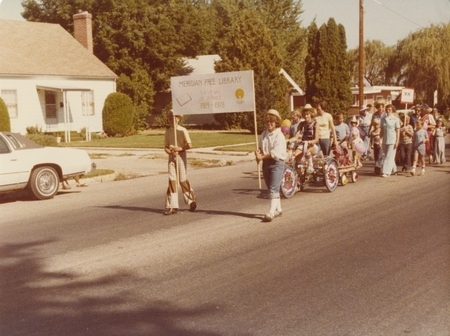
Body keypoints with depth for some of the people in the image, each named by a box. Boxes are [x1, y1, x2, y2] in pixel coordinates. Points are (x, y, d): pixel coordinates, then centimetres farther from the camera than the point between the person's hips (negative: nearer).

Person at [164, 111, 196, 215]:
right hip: (171, 157, 4)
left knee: (183, 179, 0)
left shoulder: (182, 130, -6)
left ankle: (191, 200, 23)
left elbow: (189, 145, -10)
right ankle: (172, 206, -2)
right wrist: (170, 152, -12)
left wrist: (178, 149, -17)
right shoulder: (168, 131, 7)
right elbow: (166, 147, 8)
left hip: (181, 156, -4)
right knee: (172, 180, -2)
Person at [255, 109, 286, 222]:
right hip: (266, 163, 7)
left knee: (274, 188, -12)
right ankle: (278, 209, 28)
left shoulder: (279, 135, -12)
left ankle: (271, 212, -16)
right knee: (270, 187, 15)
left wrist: (262, 157, -20)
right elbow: (260, 147, 15)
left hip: (277, 163, -7)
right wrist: (258, 152, -8)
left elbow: (275, 153, -20)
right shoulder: (263, 134, 9)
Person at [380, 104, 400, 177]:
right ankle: (394, 169, 30)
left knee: (389, 156, -9)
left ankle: (386, 172, -12)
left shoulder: (395, 119, -4)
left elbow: (398, 131, -5)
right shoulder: (383, 119, 7)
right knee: (387, 156, 13)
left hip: (392, 141, -5)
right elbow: (382, 130, 11)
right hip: (385, 140, 5)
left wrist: (397, 142, -10)